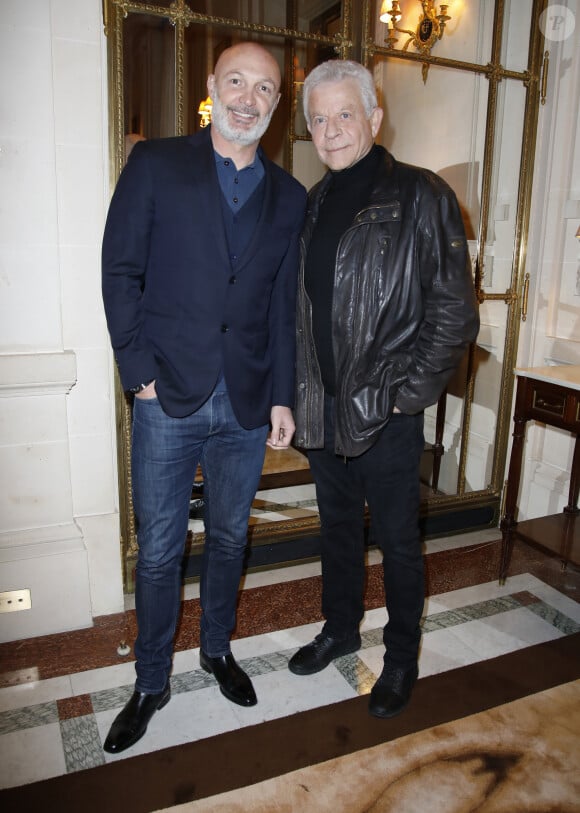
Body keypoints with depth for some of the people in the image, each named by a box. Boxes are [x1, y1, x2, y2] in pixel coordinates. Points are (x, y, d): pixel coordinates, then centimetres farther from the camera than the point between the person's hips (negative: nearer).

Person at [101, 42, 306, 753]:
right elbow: (120, 272, -1)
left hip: (248, 406, 3)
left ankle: (217, 648, 41)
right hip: (168, 400, -2)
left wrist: (283, 396, 3)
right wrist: (139, 370, -9)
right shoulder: (155, 165, 2)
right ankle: (150, 682, 30)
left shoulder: (288, 197, 9)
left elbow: (286, 306, 8)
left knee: (229, 539, 16)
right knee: (158, 552, 8)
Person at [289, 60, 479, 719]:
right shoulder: (313, 204, 10)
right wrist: (302, 392, 7)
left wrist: (408, 394, -13)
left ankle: (402, 656, 33)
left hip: (385, 413, -6)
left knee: (396, 538, 10)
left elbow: (454, 313, -12)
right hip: (322, 409, 6)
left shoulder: (420, 197, -9)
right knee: (337, 525, 21)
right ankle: (341, 628, 44)